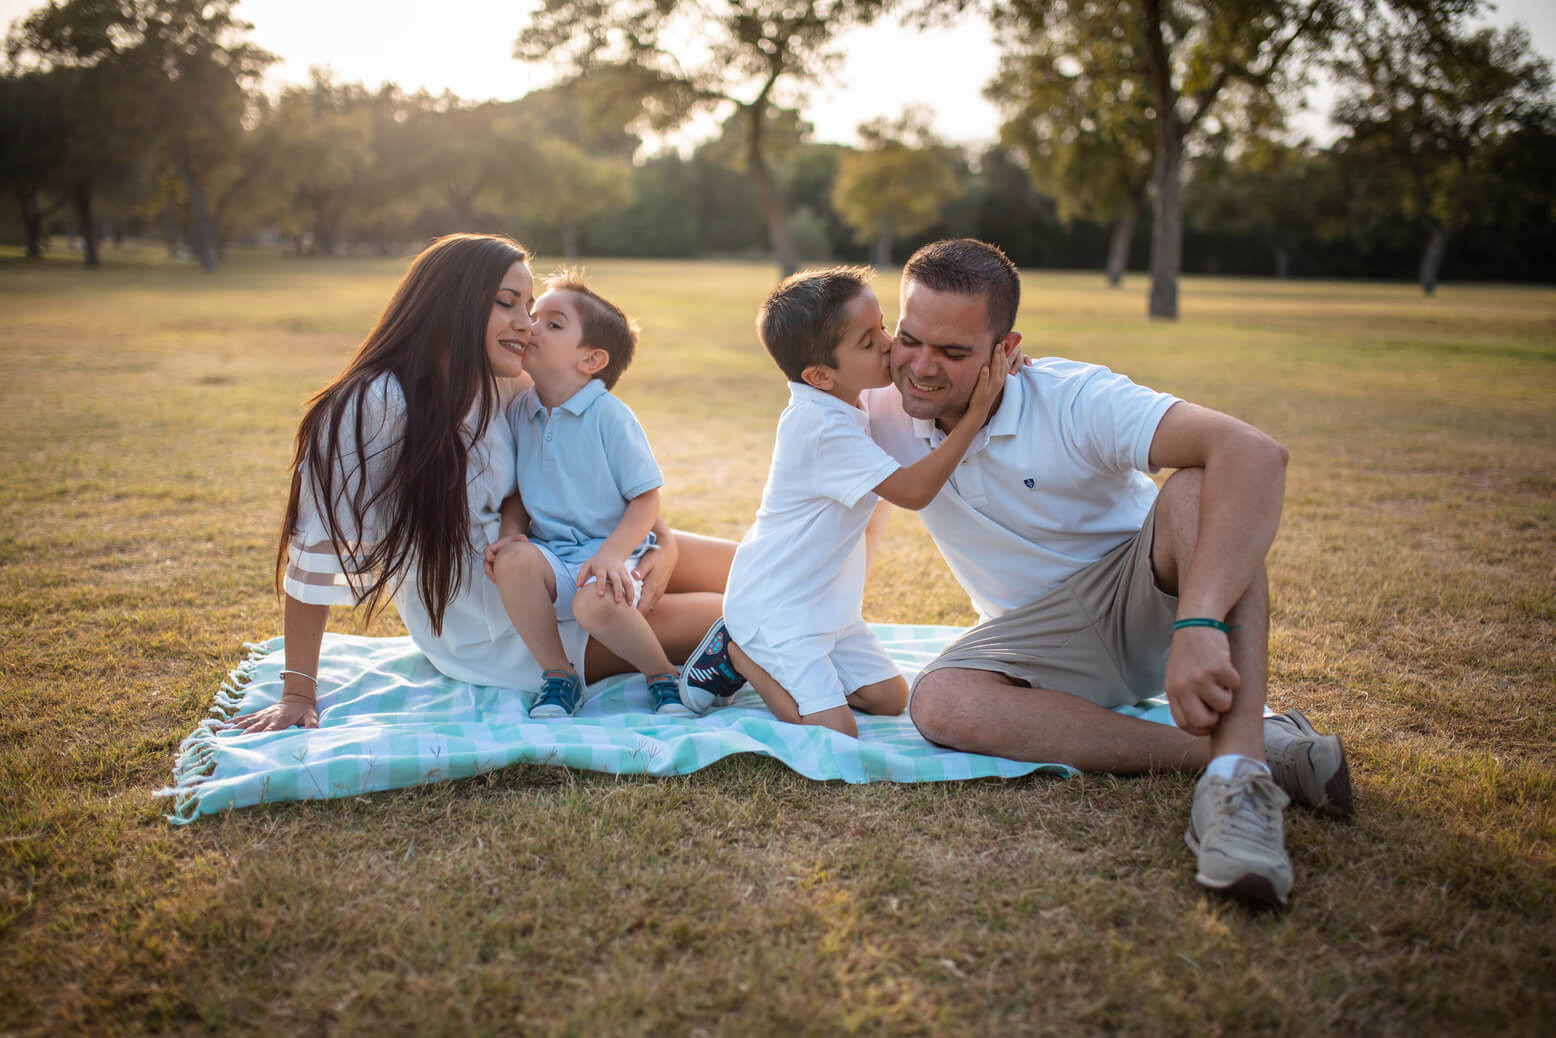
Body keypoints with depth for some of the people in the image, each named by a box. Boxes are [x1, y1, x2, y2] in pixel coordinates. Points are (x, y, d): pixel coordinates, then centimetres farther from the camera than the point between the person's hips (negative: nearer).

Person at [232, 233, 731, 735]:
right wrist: (298, 693, -18)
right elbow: (320, 544, -21)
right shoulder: (376, 406, -23)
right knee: (719, 619, -12)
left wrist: (665, 541, -11)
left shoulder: (507, 390, -2)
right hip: (492, 639, -6)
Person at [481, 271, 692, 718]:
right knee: (512, 560, -29)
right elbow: (517, 491, 15)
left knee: (595, 603, -35)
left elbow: (646, 499, -9)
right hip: (550, 550, 5)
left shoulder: (610, 416, -10)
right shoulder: (520, 410, 6)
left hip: (609, 549, -4)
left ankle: (664, 675, -5)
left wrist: (612, 554, -23)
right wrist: (510, 532, -5)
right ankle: (557, 674, -8)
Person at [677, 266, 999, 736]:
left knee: (889, 697, 11)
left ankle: (761, 654, 17)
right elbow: (912, 491, -27)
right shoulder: (824, 429, -27)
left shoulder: (836, 403, 2)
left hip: (823, 604, 10)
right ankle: (738, 654, 4)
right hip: (775, 606, -10)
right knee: (835, 731, -15)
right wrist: (975, 416, -27)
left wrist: (986, 373, 0)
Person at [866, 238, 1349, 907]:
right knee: (937, 703, -30)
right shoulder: (884, 417, -10)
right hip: (1044, 638, 4)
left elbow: (1255, 452, -39)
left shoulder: (1074, 401, -24)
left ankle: (1238, 764, -42)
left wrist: (1199, 625, -50)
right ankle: (1265, 748, -31)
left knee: (1198, 488, -34)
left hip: (1148, 599, -3)